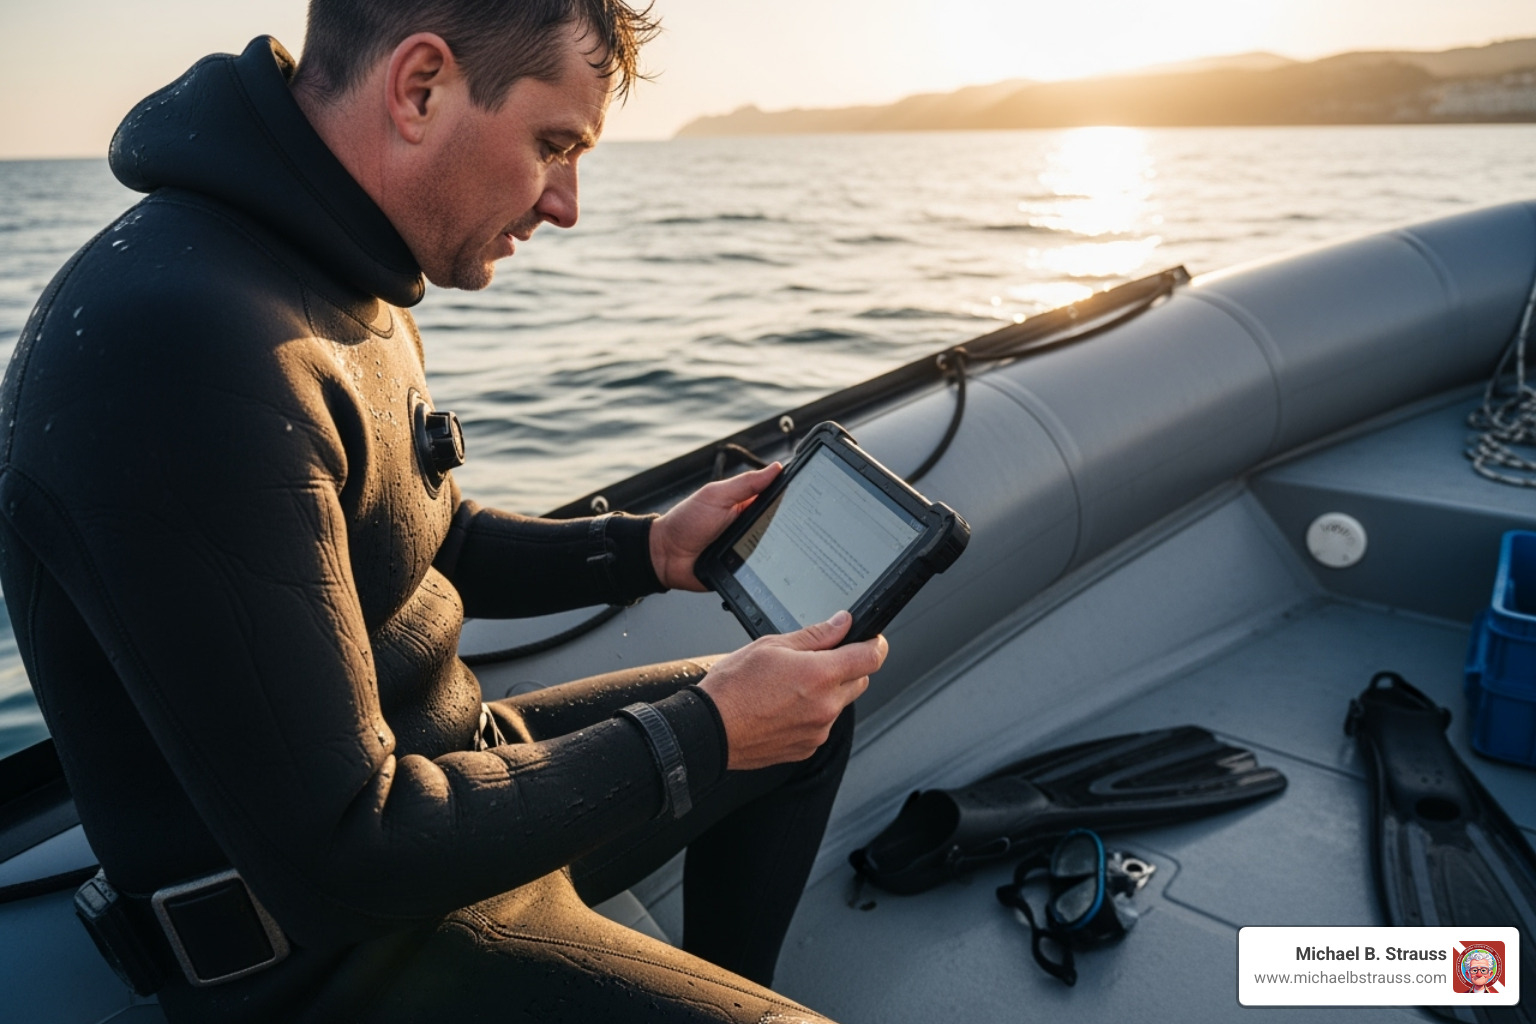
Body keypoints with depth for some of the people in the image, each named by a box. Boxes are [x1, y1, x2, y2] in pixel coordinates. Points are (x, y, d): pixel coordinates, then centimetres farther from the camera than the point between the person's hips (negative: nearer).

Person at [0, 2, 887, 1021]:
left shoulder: (347, 285, 3)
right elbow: (338, 865, -28)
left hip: (443, 765, 9)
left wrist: (650, 547, 4)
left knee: (813, 710, 15)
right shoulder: (182, 343, -29)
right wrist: (701, 734, -21)